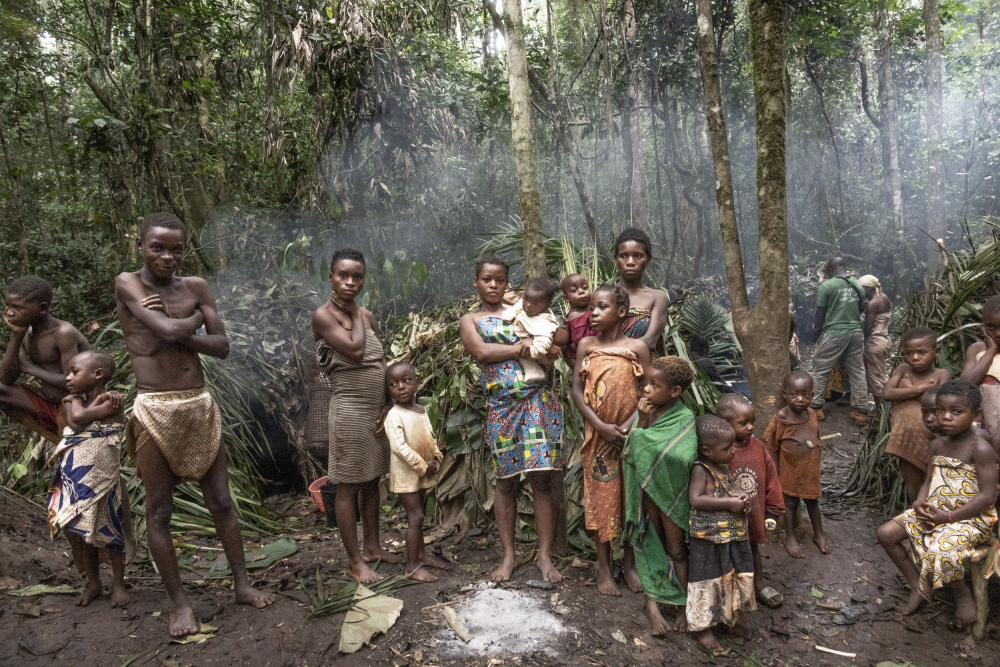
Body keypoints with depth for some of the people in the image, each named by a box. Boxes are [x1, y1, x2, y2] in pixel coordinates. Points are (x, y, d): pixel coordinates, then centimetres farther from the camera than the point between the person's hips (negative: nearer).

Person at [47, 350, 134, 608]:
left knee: (107, 531, 4)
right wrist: (95, 400, -5)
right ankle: (93, 583, 29)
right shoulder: (73, 402, 8)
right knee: (80, 534, 14)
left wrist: (76, 397, -4)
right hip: (73, 480, 6)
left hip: (100, 479, -6)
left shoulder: (113, 401, -12)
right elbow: (74, 422, -10)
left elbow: (80, 417, -21)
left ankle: (118, 584, 19)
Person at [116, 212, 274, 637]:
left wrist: (176, 331, -10)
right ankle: (179, 602, 20)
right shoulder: (127, 284, -4)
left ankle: (242, 585, 24)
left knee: (220, 502, 11)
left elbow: (222, 347, 1)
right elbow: (168, 331, -19)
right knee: (159, 511, 6)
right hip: (154, 411, -4)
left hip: (200, 406, 4)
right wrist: (194, 320, 0)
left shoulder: (196, 287, 8)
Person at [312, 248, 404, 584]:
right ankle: (355, 561, 12)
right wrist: (354, 313, -7)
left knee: (371, 480, 15)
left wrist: (389, 405, 1)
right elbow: (354, 350, -21)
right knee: (348, 486, 2)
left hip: (378, 410, 7)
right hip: (349, 410, -7)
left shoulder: (368, 316, 11)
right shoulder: (324, 315, -9)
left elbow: (381, 364, 11)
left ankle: (372, 546, 29)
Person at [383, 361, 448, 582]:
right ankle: (412, 566, 1)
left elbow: (430, 437, 15)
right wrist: (423, 466, -19)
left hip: (424, 473, 7)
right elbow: (399, 447, -23)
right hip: (406, 474, -7)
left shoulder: (422, 410, 7)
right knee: (415, 517, -7)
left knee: (417, 516, 19)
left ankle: (421, 554, 32)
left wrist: (437, 457, -2)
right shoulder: (394, 415, -18)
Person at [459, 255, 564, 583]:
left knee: (541, 479, -1)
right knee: (506, 482, 5)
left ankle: (544, 554, 9)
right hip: (501, 406, -1)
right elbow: (481, 351, -8)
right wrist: (520, 348, -9)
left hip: (538, 400, 1)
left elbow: (555, 348, 10)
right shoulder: (470, 320, 13)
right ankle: (509, 555, 18)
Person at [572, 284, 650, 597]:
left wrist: (625, 428, -15)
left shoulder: (637, 347, -2)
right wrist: (601, 426, -13)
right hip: (598, 434, 1)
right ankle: (604, 568, 19)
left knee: (632, 496, 7)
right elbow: (577, 391, -2)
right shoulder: (586, 345, 1)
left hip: (630, 434, 0)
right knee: (602, 497, 6)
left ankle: (630, 564, 25)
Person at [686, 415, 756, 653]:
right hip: (708, 541, -8)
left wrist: (741, 498, -1)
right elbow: (696, 500, -29)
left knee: (736, 578, 19)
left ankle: (733, 615, 41)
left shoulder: (724, 467, 6)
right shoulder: (700, 469, -19)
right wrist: (729, 503, -25)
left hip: (733, 537, 8)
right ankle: (701, 627, 20)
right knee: (707, 584, 4)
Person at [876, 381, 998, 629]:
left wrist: (948, 517, -21)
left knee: (940, 551, -33)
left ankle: (963, 596, -1)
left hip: (971, 518, -7)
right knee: (886, 533, -4)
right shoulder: (937, 445, 7)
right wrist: (920, 503, -10)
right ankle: (919, 586, 12)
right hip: (934, 510, 8)